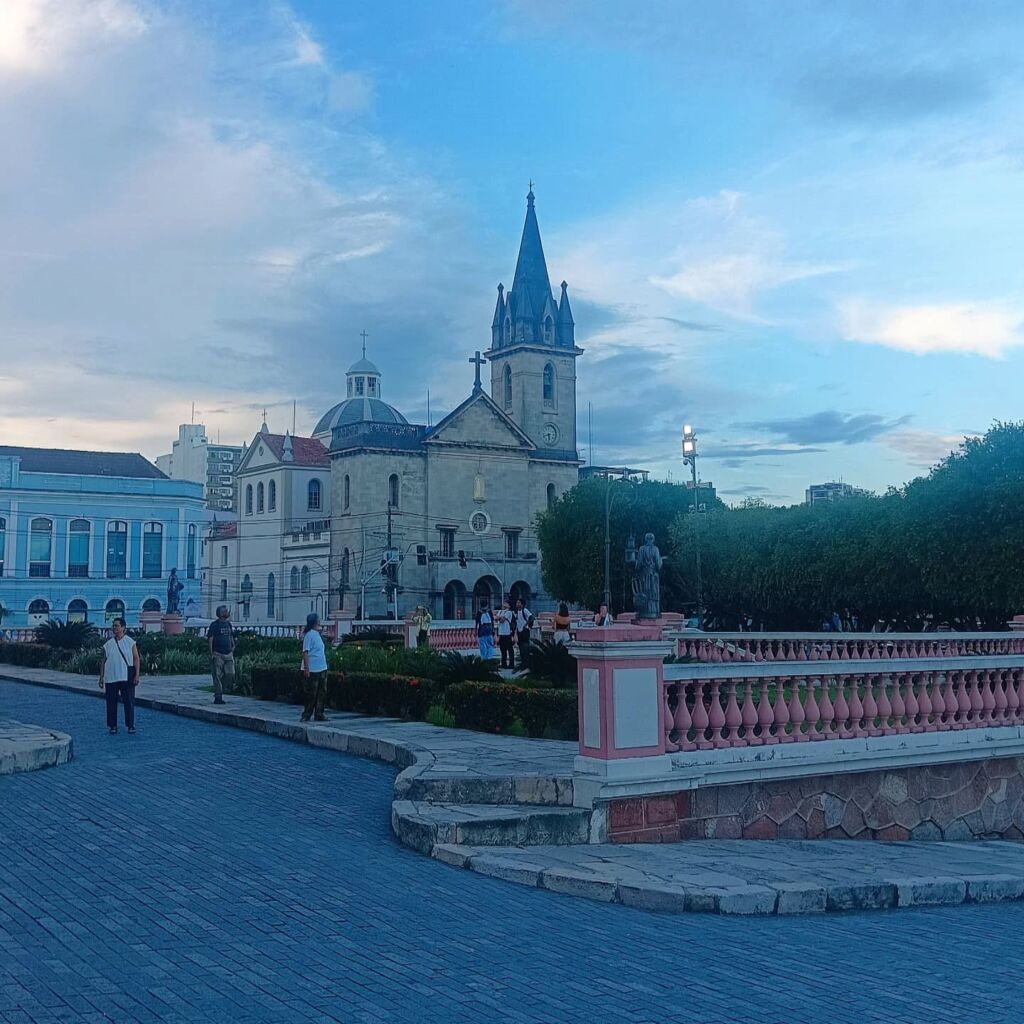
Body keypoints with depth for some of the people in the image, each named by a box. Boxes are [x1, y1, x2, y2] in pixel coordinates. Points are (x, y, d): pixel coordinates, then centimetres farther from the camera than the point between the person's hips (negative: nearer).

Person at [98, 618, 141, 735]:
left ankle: (130, 725, 7)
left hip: (127, 678, -2)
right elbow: (103, 661, 11)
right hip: (110, 678, 2)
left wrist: (137, 675, -7)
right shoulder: (108, 644, 8)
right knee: (111, 703, 3)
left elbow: (136, 659, 1)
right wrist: (101, 678, 7)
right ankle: (112, 726, 12)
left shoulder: (130, 642, 2)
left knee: (129, 702, -1)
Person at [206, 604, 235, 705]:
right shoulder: (214, 624, -4)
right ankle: (218, 697, 2)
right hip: (218, 654, -5)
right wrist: (211, 652, -14)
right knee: (217, 676, -2)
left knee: (230, 673, -7)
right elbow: (210, 638, -8)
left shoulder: (228, 624, 15)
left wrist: (233, 645, 10)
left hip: (228, 653, 5)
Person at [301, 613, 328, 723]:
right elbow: (305, 652, -16)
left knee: (322, 693, 10)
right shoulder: (309, 635, -13)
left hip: (322, 669, 9)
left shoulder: (317, 634, 14)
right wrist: (306, 668, -20)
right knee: (311, 694, -2)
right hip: (312, 670, -9)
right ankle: (306, 715, 7)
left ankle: (319, 715, 15)